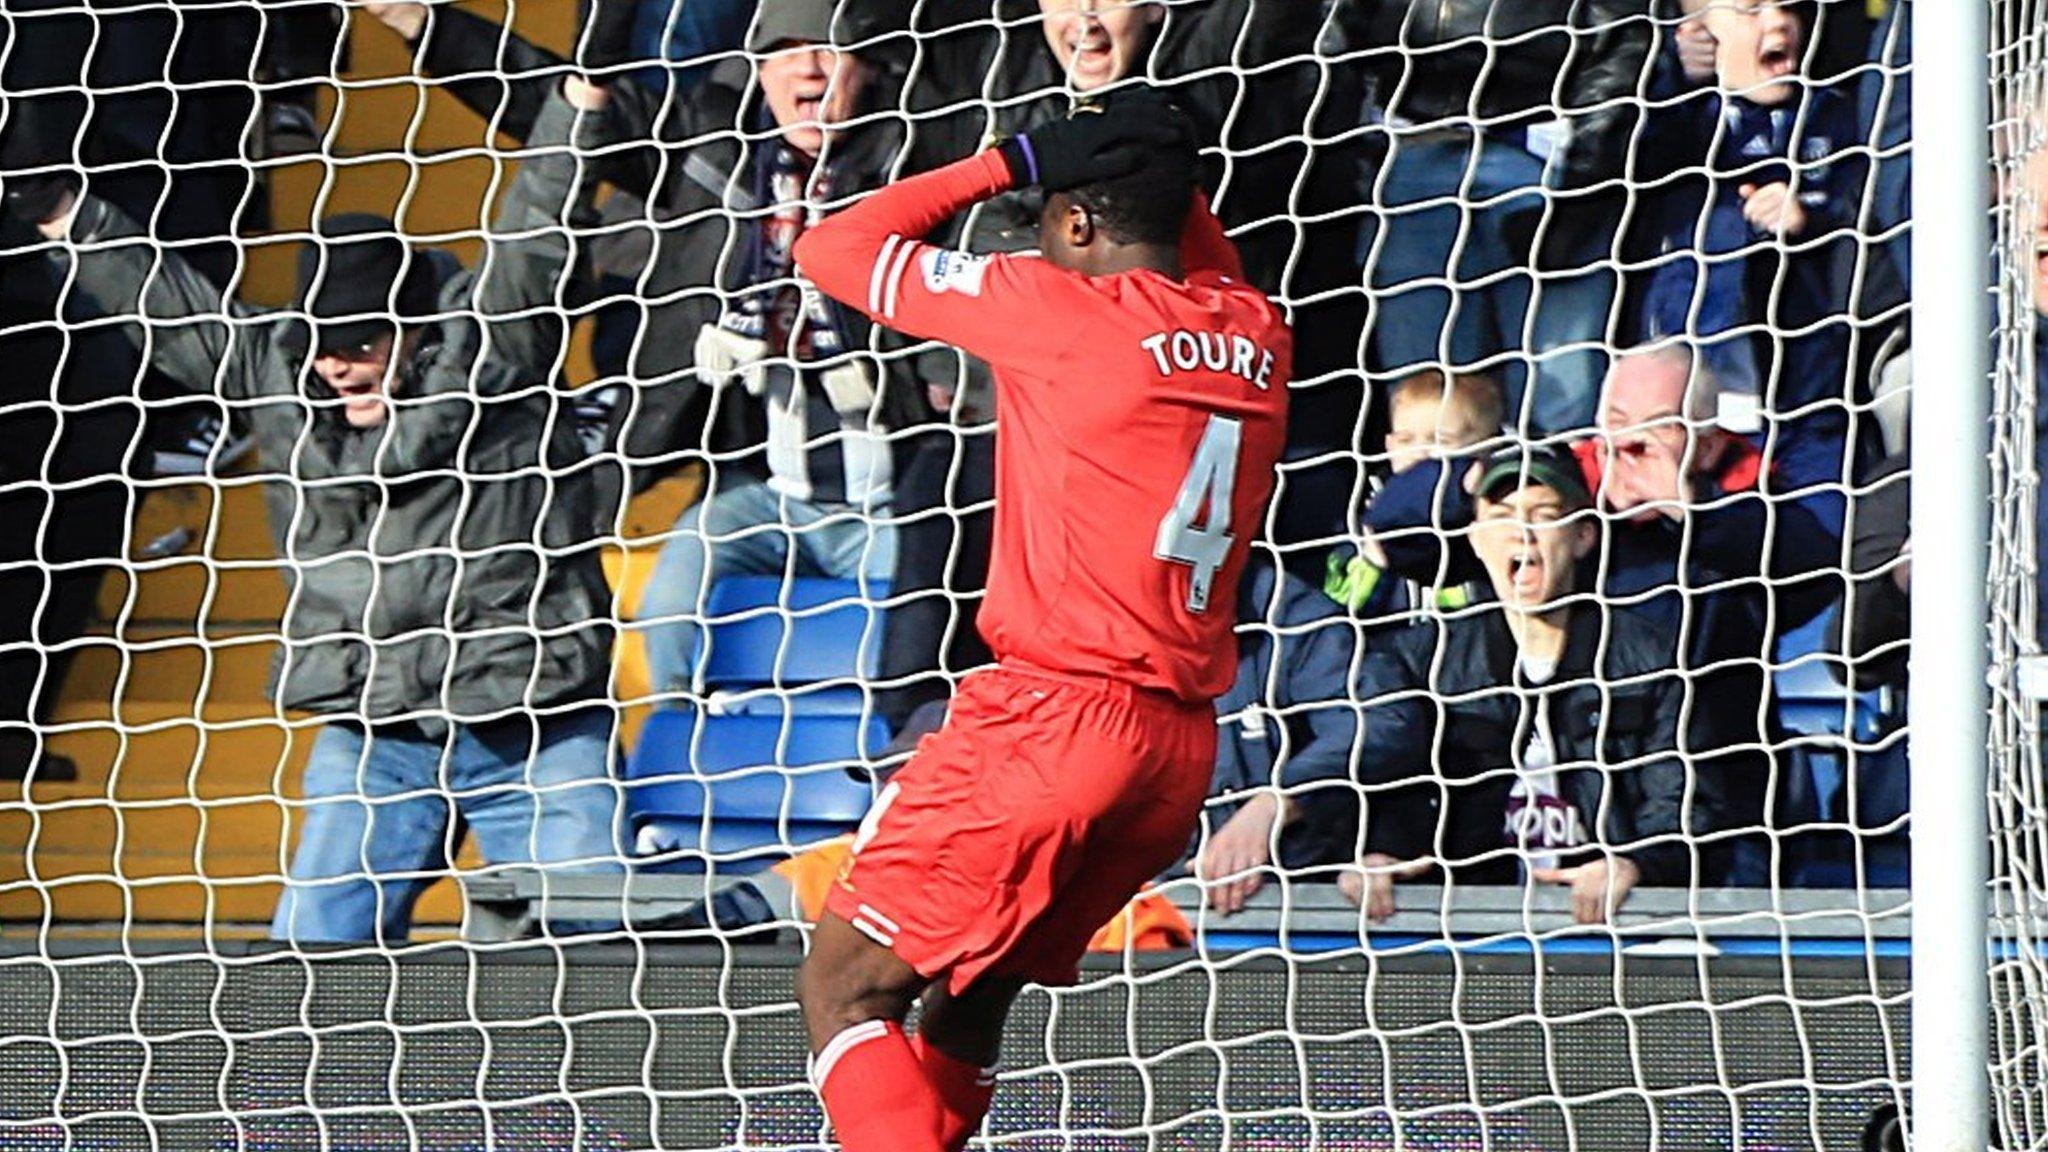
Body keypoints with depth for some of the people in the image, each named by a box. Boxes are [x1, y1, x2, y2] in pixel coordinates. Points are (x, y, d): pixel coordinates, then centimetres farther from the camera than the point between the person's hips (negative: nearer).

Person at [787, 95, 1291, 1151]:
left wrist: (1001, 165, 10)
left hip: (1054, 711, -8)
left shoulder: (1056, 309, -8)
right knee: (967, 997, 21)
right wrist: (1158, 169, 27)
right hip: (1182, 743, 8)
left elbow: (834, 249, 2)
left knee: (843, 987, -5)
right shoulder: (1255, 335, 10)